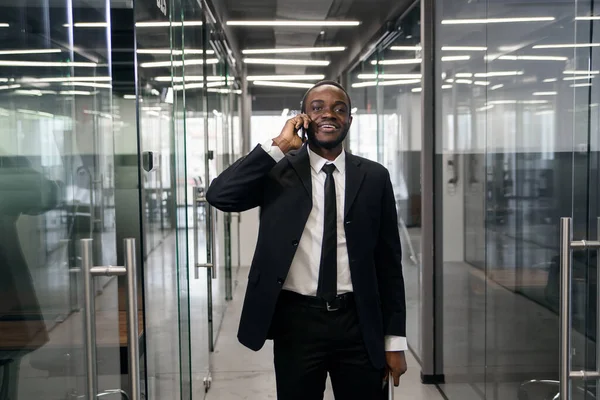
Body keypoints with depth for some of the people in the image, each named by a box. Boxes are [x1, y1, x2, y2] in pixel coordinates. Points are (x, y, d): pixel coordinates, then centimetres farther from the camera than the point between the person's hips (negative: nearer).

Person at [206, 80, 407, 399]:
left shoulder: (374, 177, 3)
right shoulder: (277, 171, 0)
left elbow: (388, 262, 4)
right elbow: (219, 196, -17)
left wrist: (395, 339, 2)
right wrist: (278, 146, -15)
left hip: (359, 324, 1)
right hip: (296, 322, -1)